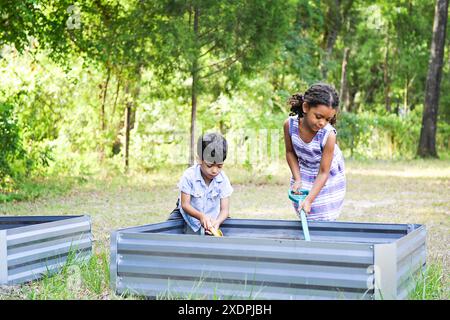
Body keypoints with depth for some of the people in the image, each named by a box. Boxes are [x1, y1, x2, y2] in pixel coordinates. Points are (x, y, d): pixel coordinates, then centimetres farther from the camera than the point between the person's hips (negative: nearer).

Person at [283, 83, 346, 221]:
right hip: (303, 174, 3)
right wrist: (297, 179, -13)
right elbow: (290, 152, -5)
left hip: (329, 177, -2)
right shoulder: (290, 124, -25)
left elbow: (323, 173, -27)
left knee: (325, 220, -2)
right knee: (304, 217, 2)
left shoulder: (328, 135, -34)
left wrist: (309, 200, -33)